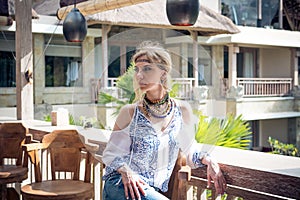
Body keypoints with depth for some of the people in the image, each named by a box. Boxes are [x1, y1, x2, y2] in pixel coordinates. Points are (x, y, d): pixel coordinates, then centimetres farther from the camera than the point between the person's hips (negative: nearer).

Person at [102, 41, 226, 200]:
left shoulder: (182, 111, 4)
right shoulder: (130, 112, -3)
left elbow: (190, 150, 16)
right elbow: (111, 153, 2)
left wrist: (207, 160, -3)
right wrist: (126, 171, -17)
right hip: (122, 186, -4)